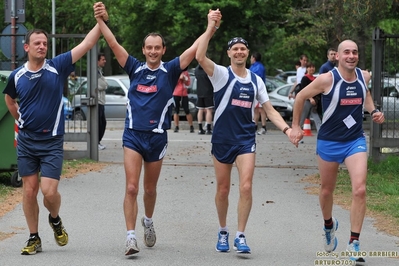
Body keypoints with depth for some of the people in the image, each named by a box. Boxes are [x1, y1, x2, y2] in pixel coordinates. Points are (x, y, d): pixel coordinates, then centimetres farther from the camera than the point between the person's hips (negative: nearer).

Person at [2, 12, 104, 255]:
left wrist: (101, 22, -21)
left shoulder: (57, 67, -6)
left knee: (49, 191, -11)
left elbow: (86, 45, -13)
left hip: (52, 142, -2)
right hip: (26, 141, 2)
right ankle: (34, 239, 15)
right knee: (29, 191, 3)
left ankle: (56, 220, 21)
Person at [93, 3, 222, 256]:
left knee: (150, 188, 15)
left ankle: (148, 221, 42)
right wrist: (101, 20, -9)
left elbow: (195, 48, -6)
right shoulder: (135, 68, 4)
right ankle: (131, 236, -12)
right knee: (131, 188, -12)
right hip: (133, 135, 0)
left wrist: (212, 26, -14)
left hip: (157, 137, 0)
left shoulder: (170, 70, 1)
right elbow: (114, 44, 0)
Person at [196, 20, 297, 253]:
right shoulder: (221, 74, -4)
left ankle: (240, 236, -4)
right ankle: (223, 232, 27)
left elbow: (270, 110, 10)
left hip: (246, 139, 2)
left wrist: (287, 129, -4)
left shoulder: (256, 80, 7)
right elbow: (200, 57, -22)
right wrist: (210, 29, -25)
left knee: (246, 187, -13)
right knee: (223, 190, 8)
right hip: (222, 139, -1)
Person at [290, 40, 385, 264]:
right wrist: (296, 126, 0)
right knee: (327, 190, 14)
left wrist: (374, 110, 4)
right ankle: (329, 225, 47)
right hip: (329, 142, -2)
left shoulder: (364, 76, -4)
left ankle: (354, 244, -11)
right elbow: (301, 97, -2)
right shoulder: (327, 79, -17)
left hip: (356, 141, 2)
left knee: (360, 189, -16)